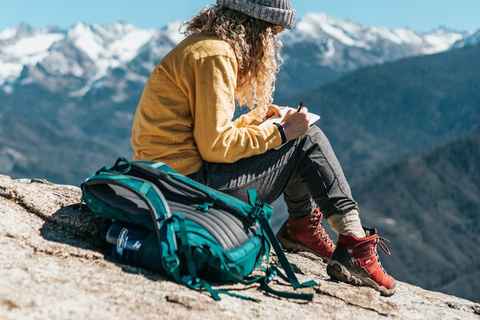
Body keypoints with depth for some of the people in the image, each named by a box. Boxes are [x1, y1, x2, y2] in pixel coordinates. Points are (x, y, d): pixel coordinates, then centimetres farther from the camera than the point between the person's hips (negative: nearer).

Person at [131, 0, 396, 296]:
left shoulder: (203, 47, 16)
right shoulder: (215, 55, -15)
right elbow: (216, 145, -20)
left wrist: (257, 118, 15)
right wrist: (281, 132, -11)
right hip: (189, 183, -10)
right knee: (307, 140, -3)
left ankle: (303, 227, 19)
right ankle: (354, 244, -4)